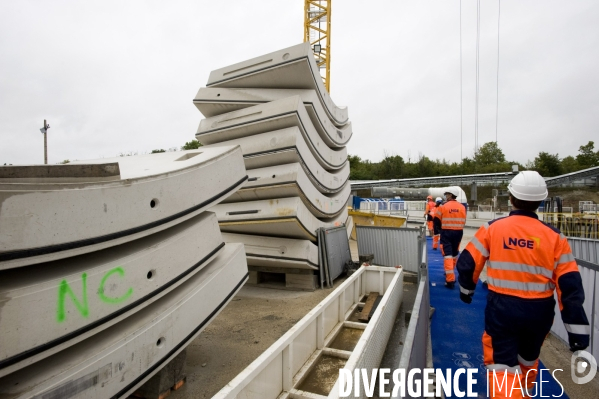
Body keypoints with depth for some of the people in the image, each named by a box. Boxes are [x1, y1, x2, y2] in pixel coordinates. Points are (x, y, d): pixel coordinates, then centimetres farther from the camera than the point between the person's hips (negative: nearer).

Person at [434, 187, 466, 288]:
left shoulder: (443, 206, -11)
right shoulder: (462, 207, 2)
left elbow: (437, 220, -4)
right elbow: (463, 221, 9)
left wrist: (441, 228, 14)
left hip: (446, 232, -5)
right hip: (458, 232, 5)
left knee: (447, 254, -6)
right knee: (454, 253, 20)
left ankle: (450, 279, -13)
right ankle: (450, 272, 39)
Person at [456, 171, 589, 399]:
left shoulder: (492, 228, -11)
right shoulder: (554, 236, -6)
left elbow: (468, 263, -7)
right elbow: (570, 285, -6)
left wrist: (466, 288, 12)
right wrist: (577, 328, 0)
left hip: (502, 308, -3)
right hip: (539, 311, 4)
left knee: (502, 363, 7)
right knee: (528, 358, 28)